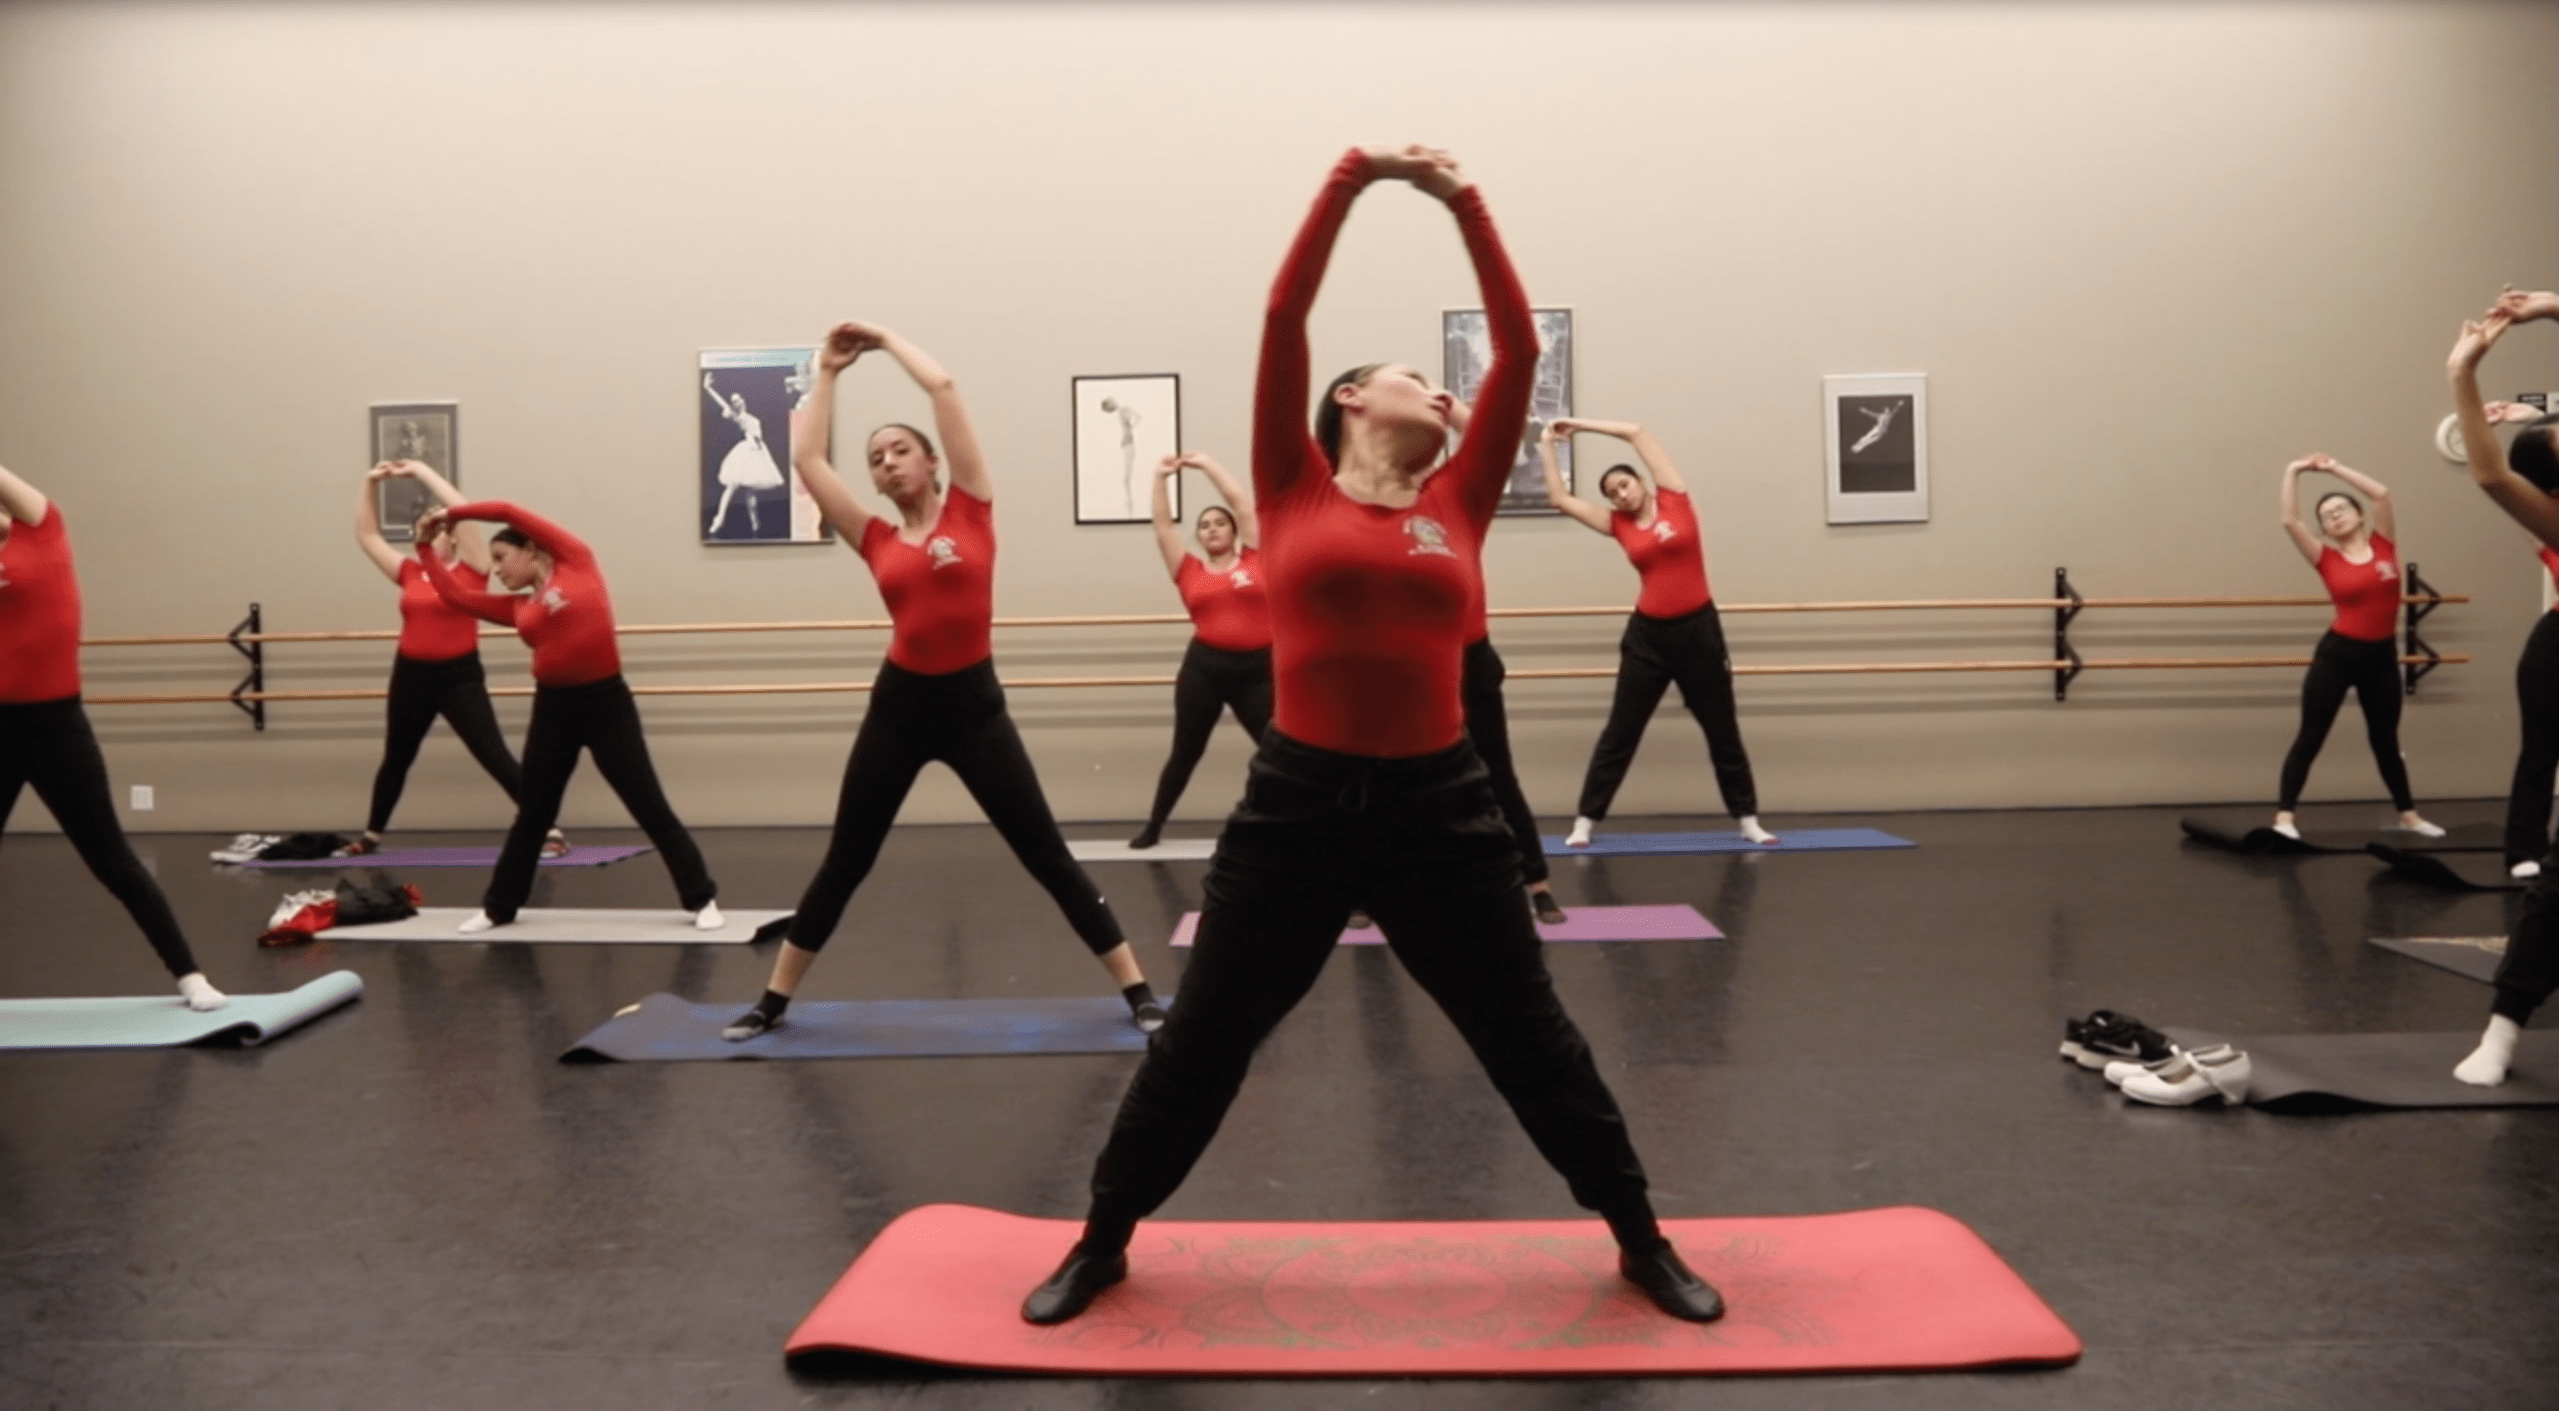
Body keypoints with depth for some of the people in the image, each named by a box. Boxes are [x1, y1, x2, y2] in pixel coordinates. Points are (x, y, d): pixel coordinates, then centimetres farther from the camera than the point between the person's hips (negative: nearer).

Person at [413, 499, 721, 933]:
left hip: (606, 701, -5)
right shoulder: (517, 607, 12)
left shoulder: (577, 562, 0)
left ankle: (702, 899, 7)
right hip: (553, 708, 5)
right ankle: (498, 907, 27)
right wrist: (426, 547, 23)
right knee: (533, 814, 14)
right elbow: (455, 593, 15)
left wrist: (452, 512, 9)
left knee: (650, 808, -1)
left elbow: (509, 512, -1)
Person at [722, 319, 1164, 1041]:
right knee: (844, 863, 11)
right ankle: (773, 1001, 24)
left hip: (975, 703, -2)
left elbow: (944, 387, -3)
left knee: (1048, 856, 1)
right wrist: (829, 370, 16)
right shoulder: (877, 539, 6)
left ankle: (1137, 992, 7)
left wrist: (886, 338, 10)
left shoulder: (970, 508, 0)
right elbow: (805, 457, 6)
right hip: (899, 705, 2)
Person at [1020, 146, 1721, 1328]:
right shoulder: (1295, 490, 3)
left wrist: (1465, 203, 8)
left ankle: (1641, 1241, 30)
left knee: (1529, 1038, 12)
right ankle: (1101, 1242, 29)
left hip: (1439, 803, 2)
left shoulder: (1456, 506, 8)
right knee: (1201, 1040, 10)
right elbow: (1283, 318, -2)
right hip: (1296, 800, -2)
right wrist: (1351, 179, -1)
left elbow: (1519, 349, 7)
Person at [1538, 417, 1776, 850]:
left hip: (1699, 629, -1)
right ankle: (1585, 820, 7)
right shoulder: (1618, 524, 5)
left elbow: (1637, 433, -1)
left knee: (1722, 729, 9)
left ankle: (1747, 819, 20)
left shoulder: (1674, 499, 0)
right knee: (1621, 730, 3)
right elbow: (1560, 499, 7)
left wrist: (1579, 423, 7)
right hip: (1648, 634, 1)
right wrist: (1547, 446, 10)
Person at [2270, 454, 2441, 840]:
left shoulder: (2384, 543, 2)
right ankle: (2285, 815, -4)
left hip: (2382, 656, 2)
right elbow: (2290, 521, -10)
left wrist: (2335, 467, -1)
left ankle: (2408, 814, 30)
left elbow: (2381, 493, -7)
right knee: (2310, 736, -3)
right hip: (2337, 653, -2)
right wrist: (2294, 472, -4)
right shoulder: (2327, 559, -2)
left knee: (2385, 739, 16)